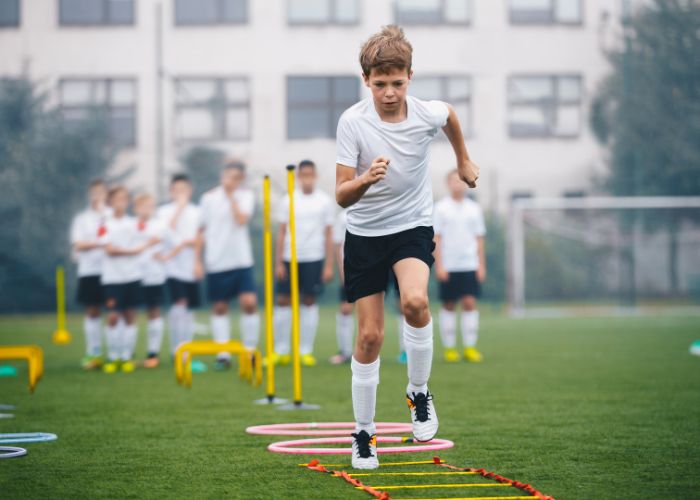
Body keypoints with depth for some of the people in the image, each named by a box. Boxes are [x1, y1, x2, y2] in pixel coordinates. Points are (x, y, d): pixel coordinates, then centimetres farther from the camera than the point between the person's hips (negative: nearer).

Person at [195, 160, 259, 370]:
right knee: (219, 308, 5)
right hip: (216, 262, 1)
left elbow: (241, 219, -16)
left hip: (241, 260, -1)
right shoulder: (209, 198, 4)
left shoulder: (246, 195, 1)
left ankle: (250, 351, 2)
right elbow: (202, 231, 9)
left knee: (249, 303, -11)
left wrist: (231, 195, -12)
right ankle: (223, 355, 12)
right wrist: (197, 259, 5)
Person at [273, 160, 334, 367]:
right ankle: (280, 351, 7)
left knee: (309, 302, 1)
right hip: (289, 258, 1)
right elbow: (281, 233, 5)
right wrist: (278, 262, 0)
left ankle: (306, 351, 8)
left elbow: (328, 235, 3)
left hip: (314, 258, -1)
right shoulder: (288, 200, 4)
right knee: (283, 301, 0)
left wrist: (329, 265, -1)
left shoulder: (325, 201, 2)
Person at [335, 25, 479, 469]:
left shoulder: (428, 114, -14)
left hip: (413, 226, 0)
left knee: (414, 301, -30)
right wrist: (365, 179, -39)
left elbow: (452, 115, 14)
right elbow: (342, 196, -19)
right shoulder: (353, 122, -18)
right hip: (365, 233, 0)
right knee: (370, 336, 1)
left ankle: (419, 392, -7)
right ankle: (364, 432, 18)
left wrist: (464, 160, 25)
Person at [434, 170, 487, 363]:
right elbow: (436, 238, -1)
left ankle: (470, 347, -3)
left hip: (470, 265, 2)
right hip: (448, 267, -2)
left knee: (470, 303, -7)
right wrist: (439, 265, -8)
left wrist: (481, 265, 7)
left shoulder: (474, 209, 9)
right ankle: (449, 348, 10)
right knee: (448, 305, 3)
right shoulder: (441, 208, 1)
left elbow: (479, 239, 12)